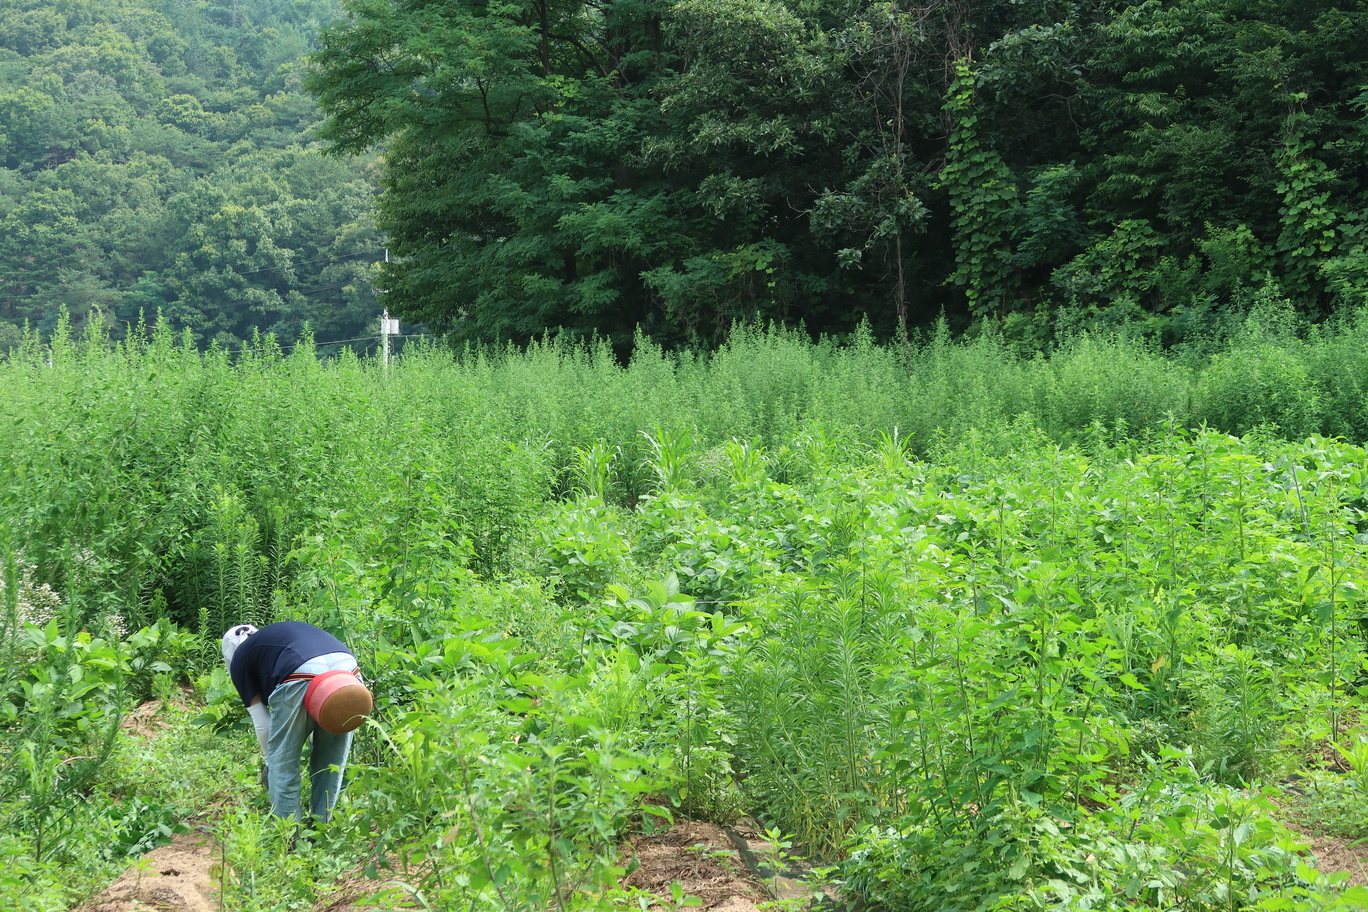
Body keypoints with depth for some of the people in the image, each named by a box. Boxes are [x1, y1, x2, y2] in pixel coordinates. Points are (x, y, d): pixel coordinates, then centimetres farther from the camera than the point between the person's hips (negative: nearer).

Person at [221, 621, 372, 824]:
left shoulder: (240, 659, 24)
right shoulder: (278, 633, 41)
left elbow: (262, 723, 22)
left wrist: (270, 763, 37)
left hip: (302, 677, -5)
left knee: (283, 766, 12)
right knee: (331, 763, 20)